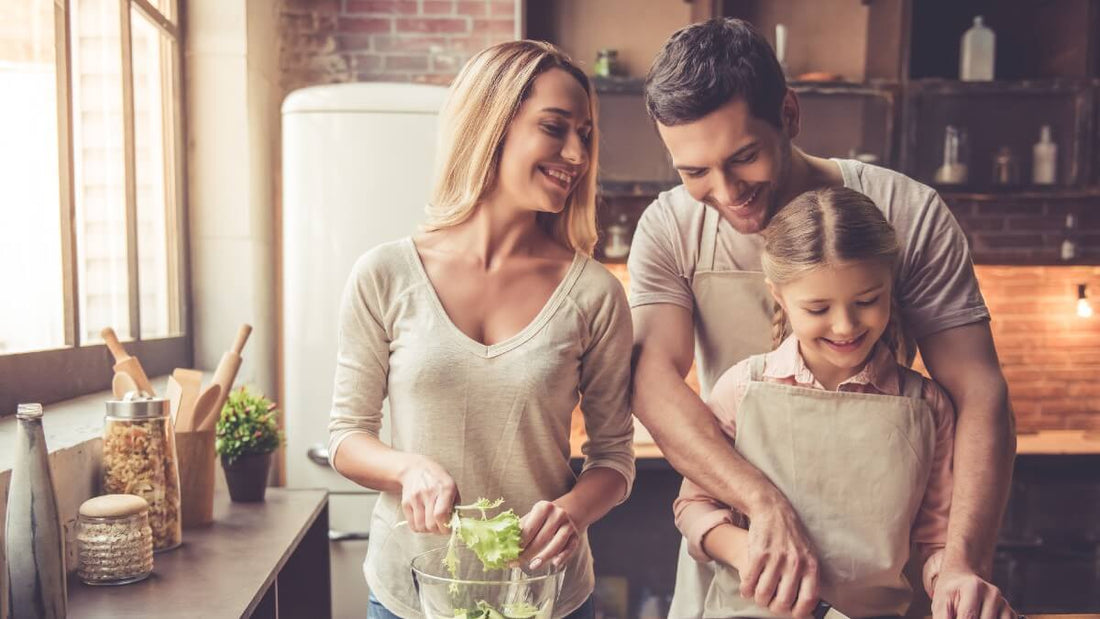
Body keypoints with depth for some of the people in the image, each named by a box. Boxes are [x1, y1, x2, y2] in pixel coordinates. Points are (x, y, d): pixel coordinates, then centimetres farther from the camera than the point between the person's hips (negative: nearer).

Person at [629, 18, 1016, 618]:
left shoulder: (909, 215, -16)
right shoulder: (668, 229, -13)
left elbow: (977, 390, -17)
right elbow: (653, 377, -23)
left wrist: (964, 562, -29)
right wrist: (765, 504, -36)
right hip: (733, 540, 1)